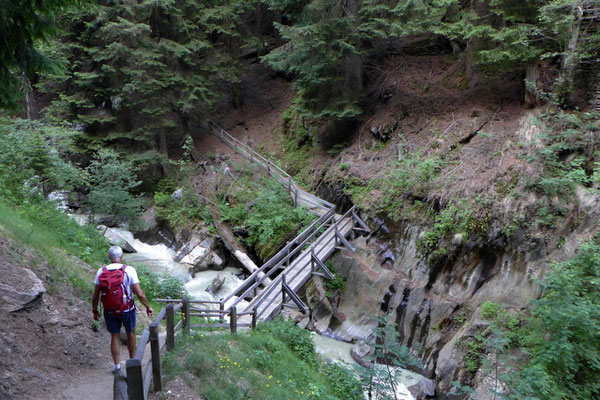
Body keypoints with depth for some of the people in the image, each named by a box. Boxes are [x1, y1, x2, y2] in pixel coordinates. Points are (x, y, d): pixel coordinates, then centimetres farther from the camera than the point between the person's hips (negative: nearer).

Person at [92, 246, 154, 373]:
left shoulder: (101, 272, -7)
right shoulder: (129, 270, -15)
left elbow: (95, 296, -2)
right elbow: (139, 293, -16)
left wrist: (95, 311, 12)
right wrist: (148, 307, -2)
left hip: (110, 311, 1)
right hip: (127, 309, -1)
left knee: (115, 337, 15)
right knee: (130, 333, 21)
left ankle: (117, 365, 15)